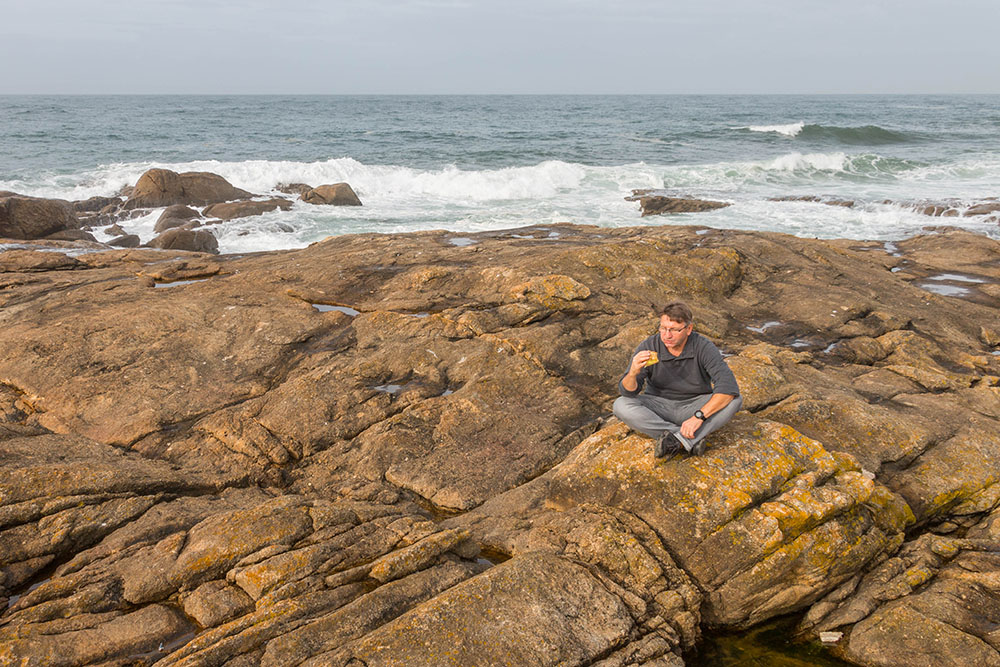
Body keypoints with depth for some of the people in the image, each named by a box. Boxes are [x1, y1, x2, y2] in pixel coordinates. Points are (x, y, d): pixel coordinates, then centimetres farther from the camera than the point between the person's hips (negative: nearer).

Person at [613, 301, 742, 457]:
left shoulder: (704, 348, -20)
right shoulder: (648, 347, -17)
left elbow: (729, 387, -29)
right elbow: (627, 392, -18)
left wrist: (699, 416, -39)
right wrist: (633, 373, -42)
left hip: (694, 406, -1)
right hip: (659, 406, 1)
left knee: (734, 401, -27)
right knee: (621, 405, -27)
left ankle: (677, 440, -31)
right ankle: (691, 441, -29)